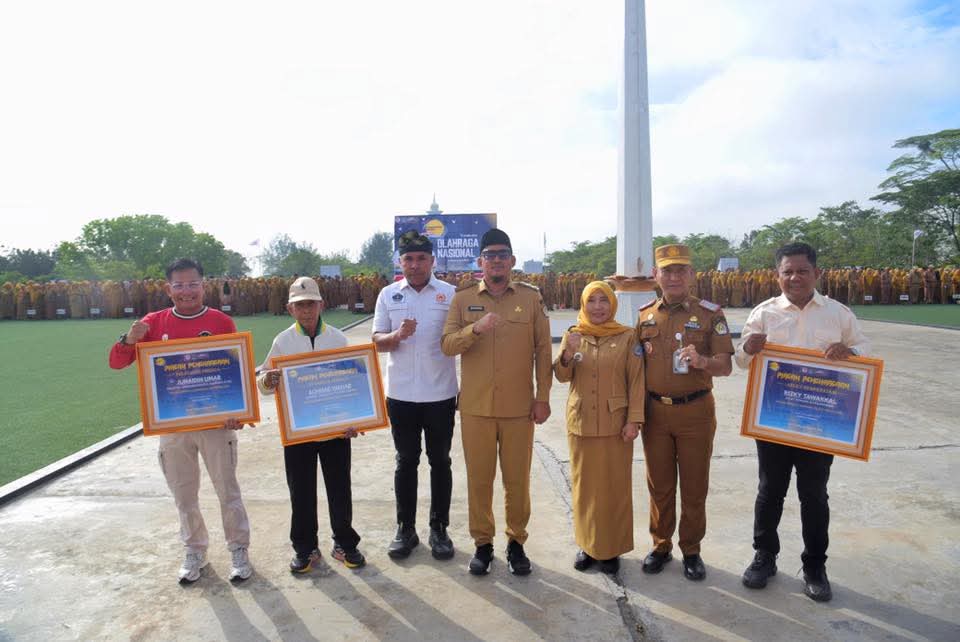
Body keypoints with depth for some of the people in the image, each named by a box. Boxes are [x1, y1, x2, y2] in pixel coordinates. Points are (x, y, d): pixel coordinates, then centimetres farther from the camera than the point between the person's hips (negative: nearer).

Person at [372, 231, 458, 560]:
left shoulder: (450, 294, -2)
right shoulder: (388, 295, 3)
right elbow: (377, 341, 4)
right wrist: (398, 335, -18)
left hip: (441, 395, -1)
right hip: (401, 395, 1)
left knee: (440, 461, 10)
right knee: (406, 461, 12)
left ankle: (439, 529, 25)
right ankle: (405, 529, 26)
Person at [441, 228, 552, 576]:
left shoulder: (531, 297, 2)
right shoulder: (463, 298, 3)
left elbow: (543, 350, 3)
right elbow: (447, 345, -4)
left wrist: (543, 397, 0)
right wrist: (475, 329, -22)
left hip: (519, 406, 0)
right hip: (475, 406, 1)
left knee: (517, 479, 9)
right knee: (479, 478, 10)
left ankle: (516, 541, 28)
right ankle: (482, 543, 27)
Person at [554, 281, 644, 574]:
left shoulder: (627, 336, -3)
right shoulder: (572, 335, 4)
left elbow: (636, 381, -4)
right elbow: (561, 376, -3)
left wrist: (634, 419, -10)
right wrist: (567, 355, -23)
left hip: (615, 424, -2)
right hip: (581, 423, 2)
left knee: (615, 486, 7)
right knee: (584, 485, 11)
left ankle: (612, 547, 22)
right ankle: (587, 543, 26)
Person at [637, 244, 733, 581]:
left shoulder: (710, 314, -4)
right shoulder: (644, 315, 5)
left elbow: (726, 366, -7)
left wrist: (702, 361, -29)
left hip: (695, 411, -2)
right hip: (655, 411, 2)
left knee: (694, 487, 9)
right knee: (659, 486, 13)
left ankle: (691, 550, 27)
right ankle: (660, 546, 29)